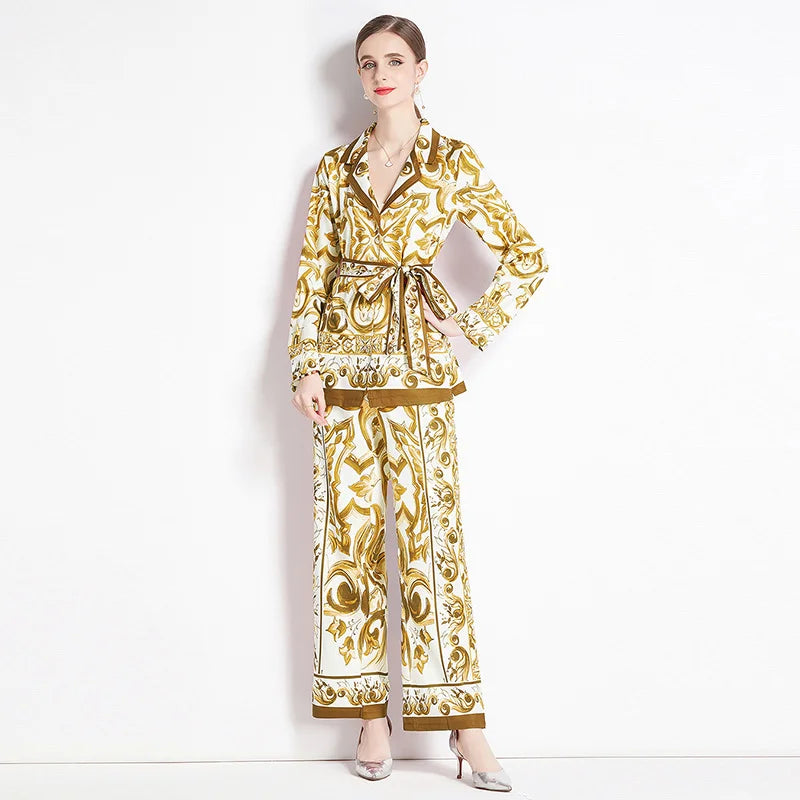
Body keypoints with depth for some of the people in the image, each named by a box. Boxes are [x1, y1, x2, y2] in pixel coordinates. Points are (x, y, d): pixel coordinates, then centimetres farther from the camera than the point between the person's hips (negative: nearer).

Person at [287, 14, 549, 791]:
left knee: (431, 532, -3)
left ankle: (464, 722, 4)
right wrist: (306, 366, -2)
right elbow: (311, 271, 7)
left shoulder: (454, 162, 2)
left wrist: (473, 326, -2)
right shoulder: (335, 167, 10)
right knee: (348, 533, 3)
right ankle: (370, 712, 14)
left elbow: (526, 256, 4)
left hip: (417, 365, -3)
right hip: (344, 364, 3)